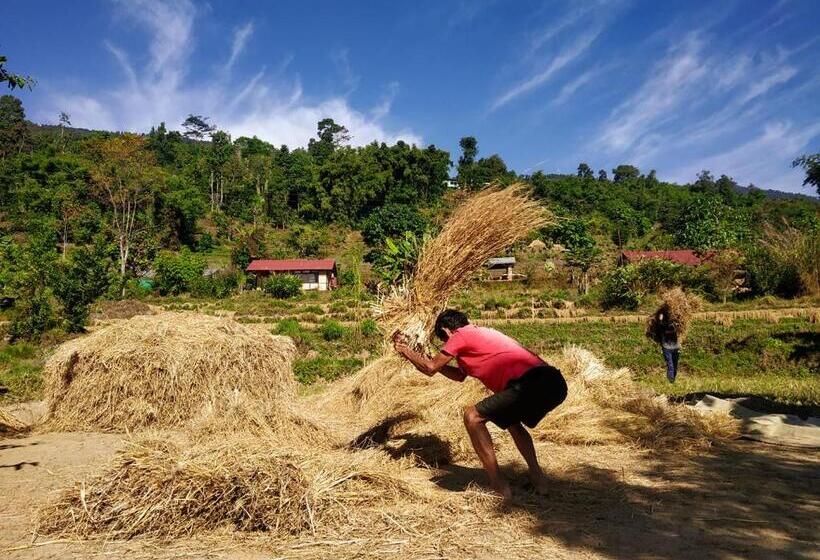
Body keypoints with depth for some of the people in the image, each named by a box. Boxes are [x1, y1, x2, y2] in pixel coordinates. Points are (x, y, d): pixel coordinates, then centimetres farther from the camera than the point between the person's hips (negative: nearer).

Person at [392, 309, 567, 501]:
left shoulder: (461, 335, 6)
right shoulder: (481, 333, 32)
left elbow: (430, 368, 13)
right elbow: (460, 375, 41)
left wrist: (405, 351, 28)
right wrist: (430, 360, 45)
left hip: (532, 383, -9)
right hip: (556, 384, 9)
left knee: (473, 416, -1)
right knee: (511, 420, 33)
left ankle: (499, 487, 0)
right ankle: (537, 478, 26)